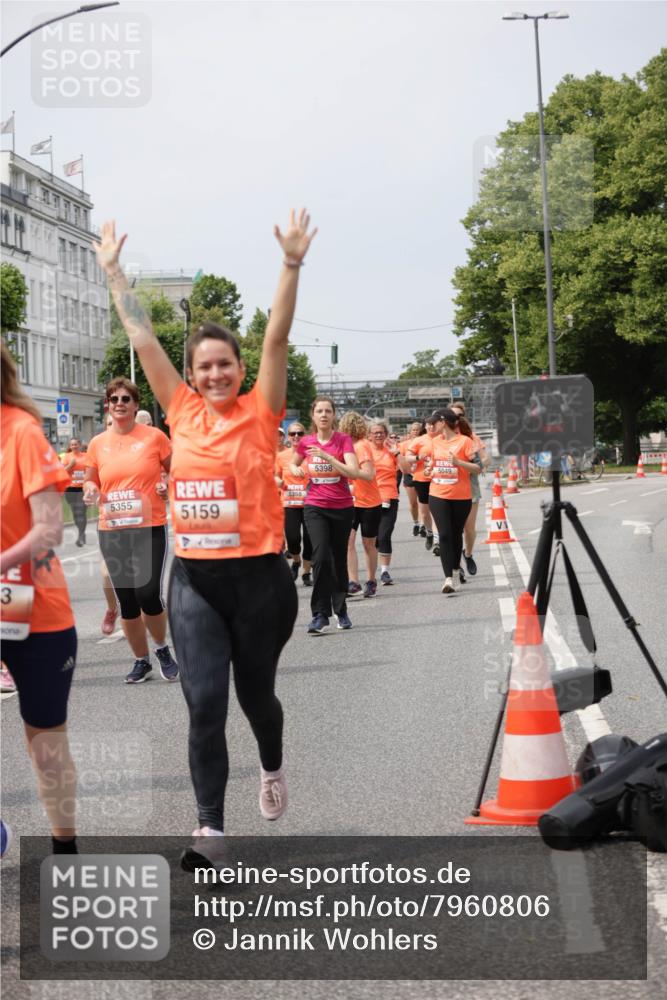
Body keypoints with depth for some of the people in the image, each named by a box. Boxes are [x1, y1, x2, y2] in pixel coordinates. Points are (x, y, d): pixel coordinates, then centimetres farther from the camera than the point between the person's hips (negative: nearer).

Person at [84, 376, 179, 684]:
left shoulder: (154, 437, -2)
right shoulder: (97, 443, 5)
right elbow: (90, 483, 15)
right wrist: (89, 491, -8)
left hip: (150, 528, -3)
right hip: (111, 531, 3)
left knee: (148, 594, -13)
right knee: (126, 600, 6)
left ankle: (162, 648, 15)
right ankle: (141, 661, 23)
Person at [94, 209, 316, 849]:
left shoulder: (259, 413, -2)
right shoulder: (183, 412, 4)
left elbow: (276, 339, -12)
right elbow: (143, 338, 6)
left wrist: (292, 265, -21)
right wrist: (112, 268, 9)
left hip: (257, 575, -2)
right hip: (193, 578, 2)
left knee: (254, 693, 15)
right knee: (203, 703, -3)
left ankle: (272, 766, 46)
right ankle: (210, 825, 3)